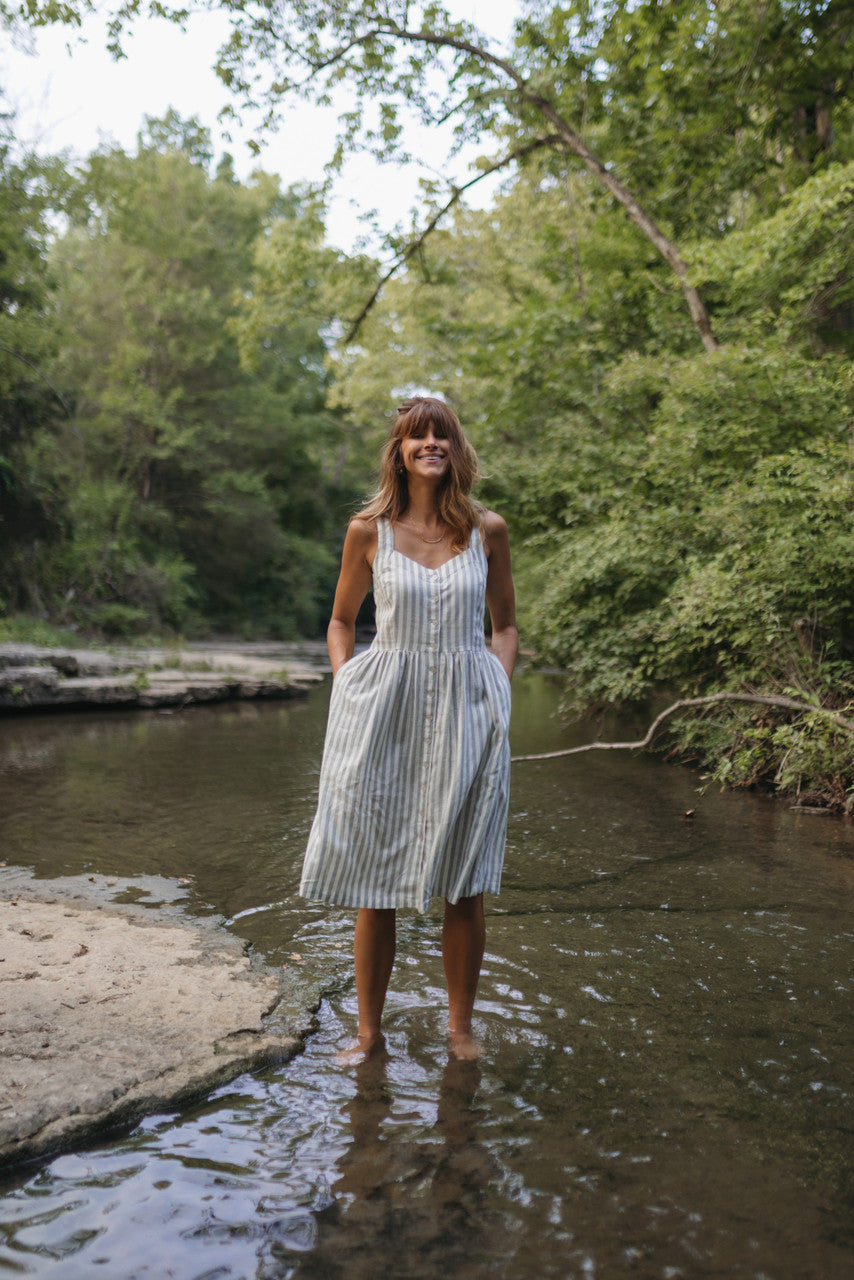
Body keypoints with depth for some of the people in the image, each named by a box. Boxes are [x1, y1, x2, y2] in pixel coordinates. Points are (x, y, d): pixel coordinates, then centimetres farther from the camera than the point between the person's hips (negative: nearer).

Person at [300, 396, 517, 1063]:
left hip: (467, 714, 1)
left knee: (464, 884, 6)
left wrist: (498, 697, 1)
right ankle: (369, 1029, 22)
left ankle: (461, 1026, 25)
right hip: (385, 714, 0)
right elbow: (341, 620, 13)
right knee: (374, 883, 4)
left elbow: (505, 625, 14)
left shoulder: (487, 530, 4)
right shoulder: (369, 531, 2)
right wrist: (346, 692, 0)